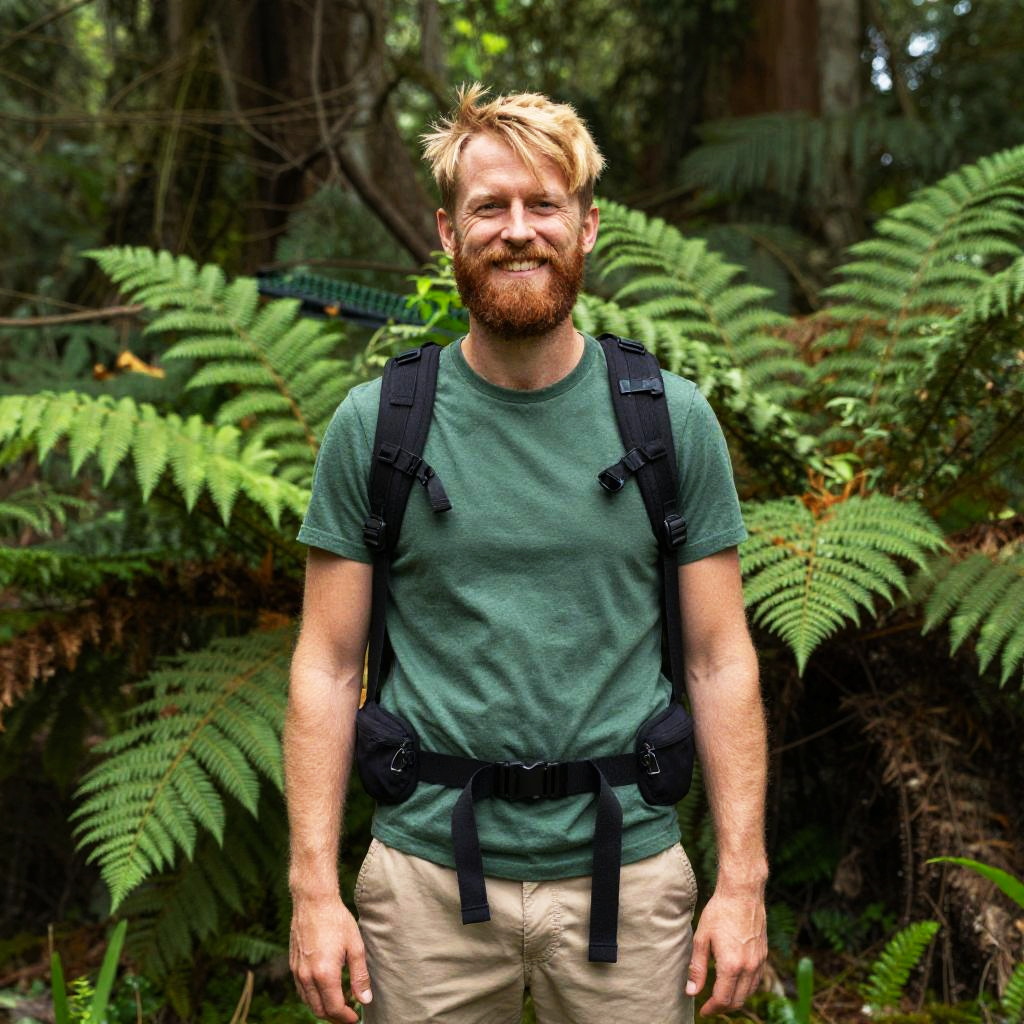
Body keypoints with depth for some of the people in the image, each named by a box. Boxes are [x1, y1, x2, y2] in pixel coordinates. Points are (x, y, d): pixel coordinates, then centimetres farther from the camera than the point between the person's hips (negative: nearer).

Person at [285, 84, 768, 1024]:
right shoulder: (373, 425, -1)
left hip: (626, 876, 1)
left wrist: (743, 880, -4)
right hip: (426, 881, 0)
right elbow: (328, 665, 0)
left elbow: (721, 660, 1)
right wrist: (315, 889, -6)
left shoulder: (675, 420, 1)